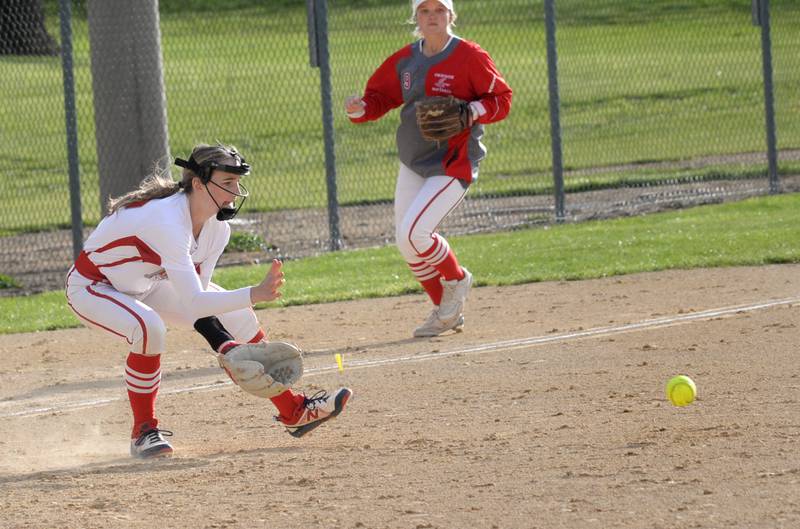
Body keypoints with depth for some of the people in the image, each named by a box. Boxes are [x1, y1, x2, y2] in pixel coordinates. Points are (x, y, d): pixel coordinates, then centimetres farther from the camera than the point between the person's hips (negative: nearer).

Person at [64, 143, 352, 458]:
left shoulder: (217, 227, -11)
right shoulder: (168, 220, -38)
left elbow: (197, 298, -8)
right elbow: (192, 303, -43)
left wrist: (227, 348, -21)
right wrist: (254, 295, -51)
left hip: (143, 286, 8)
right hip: (91, 287, -8)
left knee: (237, 315, 1)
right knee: (149, 328, -37)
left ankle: (293, 411, 12)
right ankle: (143, 432, -16)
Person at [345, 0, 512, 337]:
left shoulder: (470, 57, -11)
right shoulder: (405, 60, 5)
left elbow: (501, 101, -8)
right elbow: (380, 96, 11)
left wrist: (471, 110, -27)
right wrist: (360, 109, -11)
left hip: (453, 164, -7)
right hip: (412, 163, 7)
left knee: (414, 233, -19)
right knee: (405, 243, 9)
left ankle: (456, 280, 10)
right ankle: (446, 312, 26)